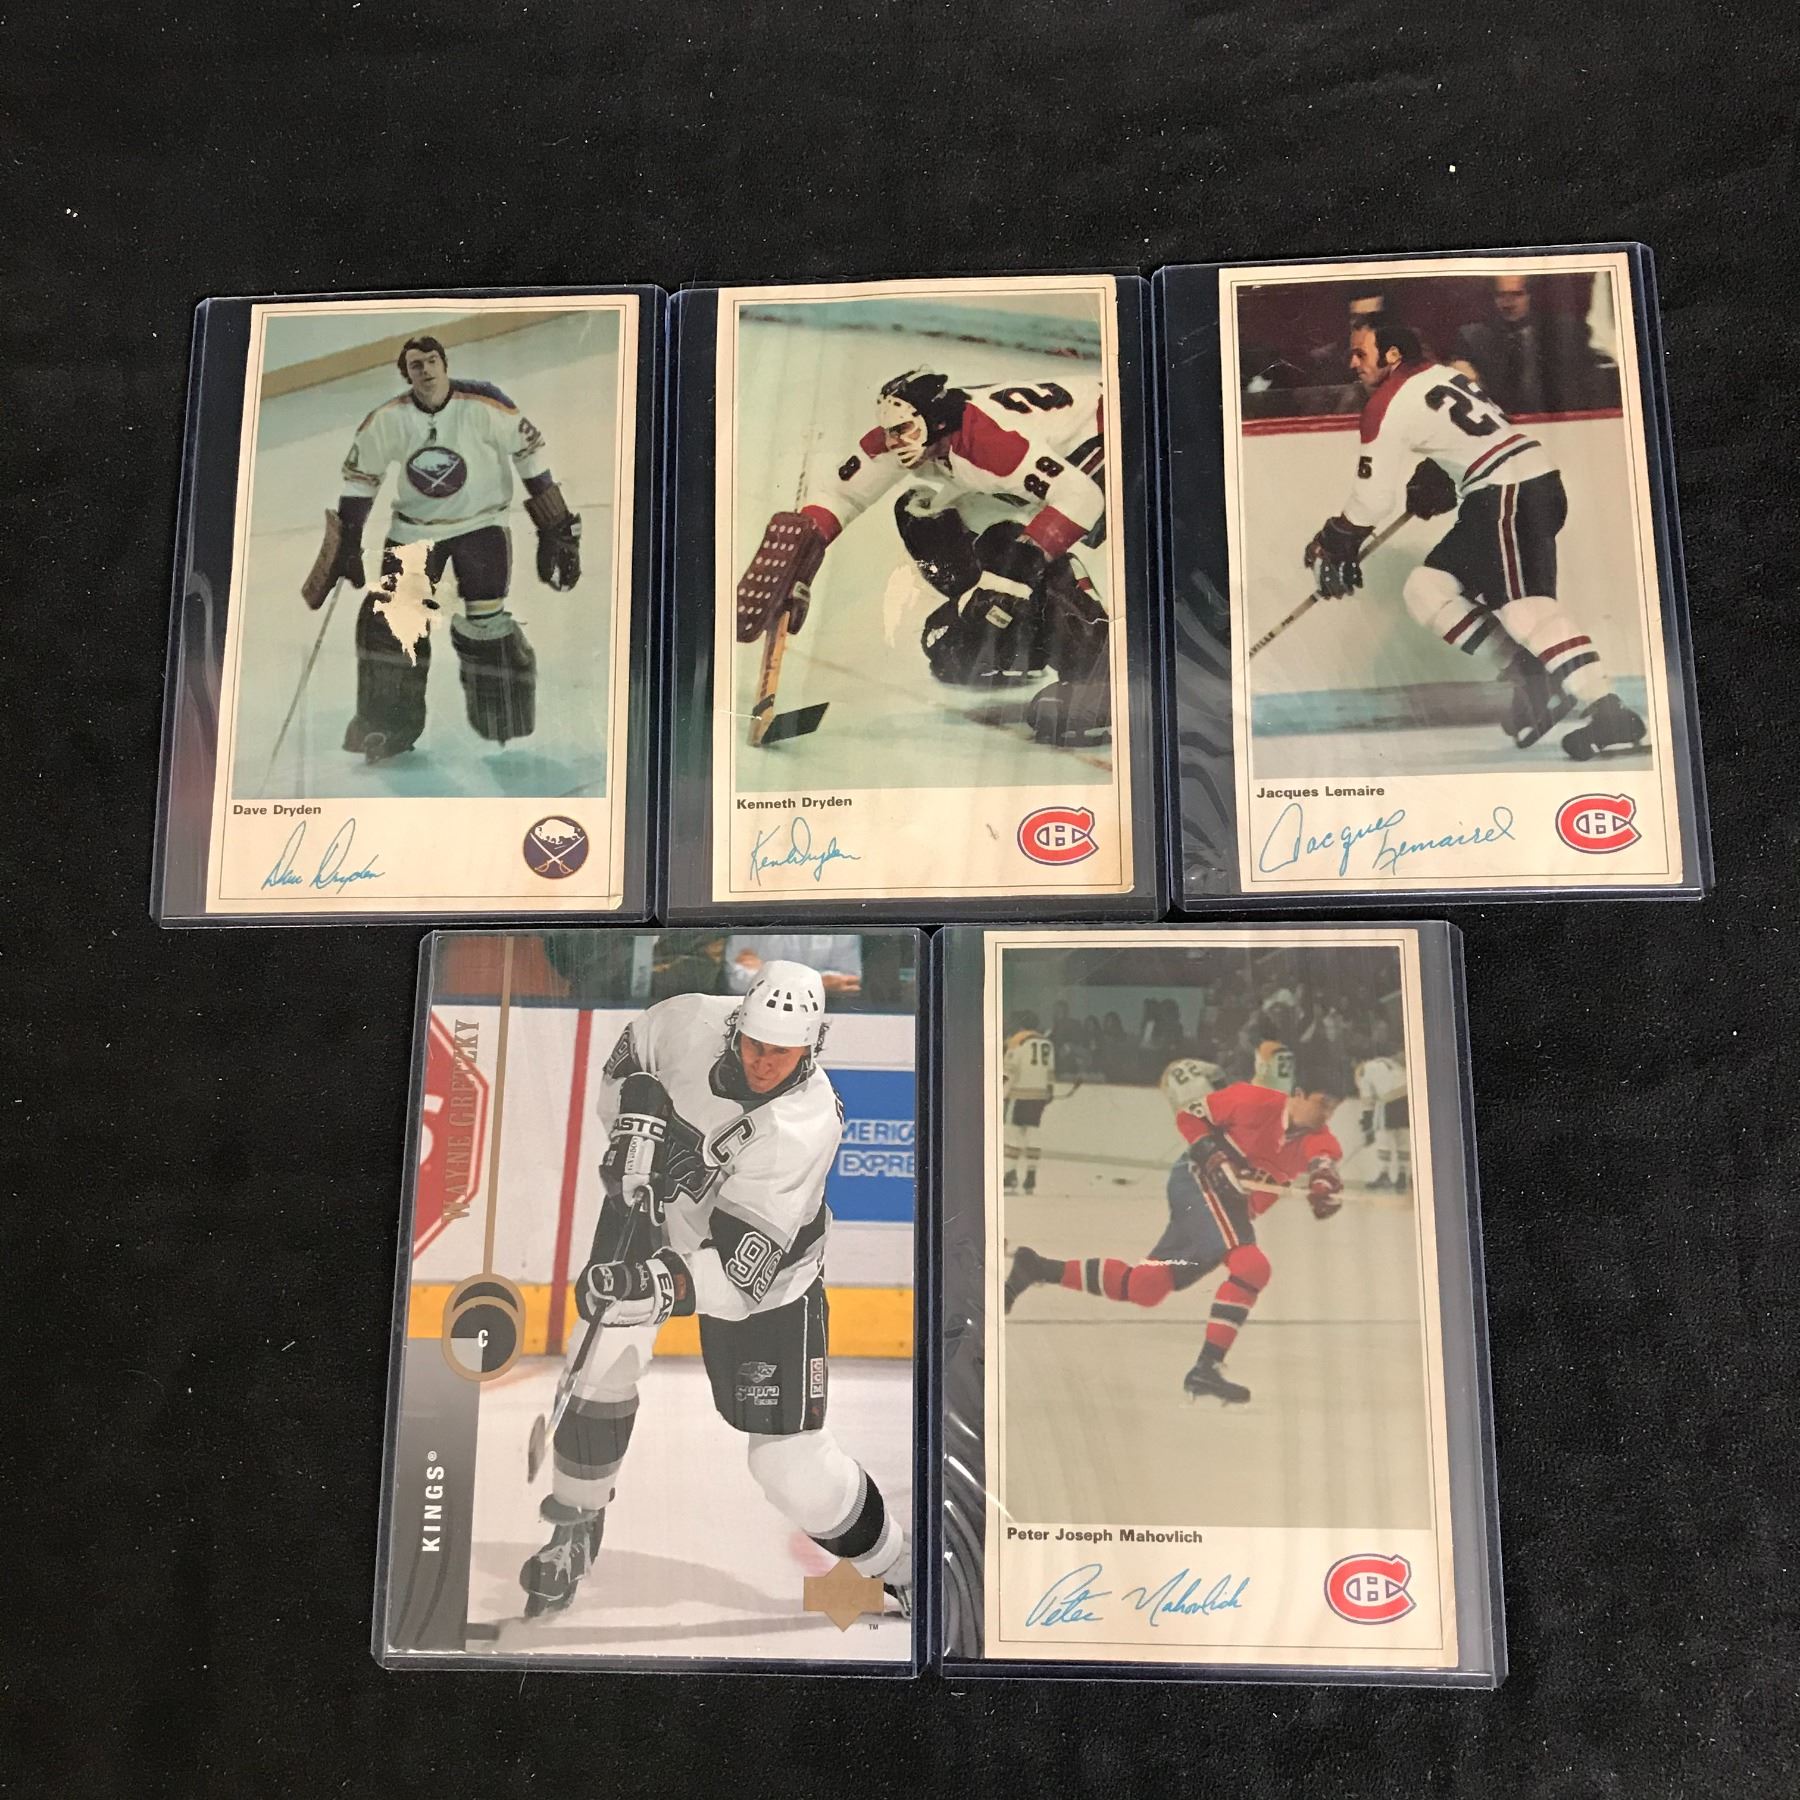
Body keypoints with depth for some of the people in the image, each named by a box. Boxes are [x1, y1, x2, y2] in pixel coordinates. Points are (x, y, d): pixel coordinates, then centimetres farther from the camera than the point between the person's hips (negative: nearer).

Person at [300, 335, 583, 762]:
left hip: (481, 522, -3)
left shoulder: (484, 407, -18)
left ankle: (510, 735, 8)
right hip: (414, 526, 3)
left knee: (486, 623, -11)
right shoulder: (387, 420, -10)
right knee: (389, 616, -3)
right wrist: (346, 544, 1)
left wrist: (555, 525, -7)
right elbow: (359, 476, 2)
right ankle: (386, 729, 12)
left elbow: (530, 450, -7)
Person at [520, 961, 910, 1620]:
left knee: (790, 1465, -5)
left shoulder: (805, 1127, -35)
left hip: (763, 1270, -4)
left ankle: (902, 1572, 19)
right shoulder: (690, 1021, -25)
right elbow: (628, 1058, 0)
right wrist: (633, 1113, -19)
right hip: (657, 1216, 4)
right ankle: (575, 1527, 21)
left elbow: (740, 1270, -38)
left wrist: (661, 1286, -55)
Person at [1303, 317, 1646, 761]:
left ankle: (1609, 712, -30)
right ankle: (1529, 676, 2)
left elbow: (1374, 495, -4)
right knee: (1426, 588, 8)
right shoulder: (1439, 373, 20)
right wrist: (1431, 484, 33)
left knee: (1524, 605, -22)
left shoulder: (1389, 403, -6)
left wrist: (1334, 543, 9)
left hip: (1511, 491, -10)